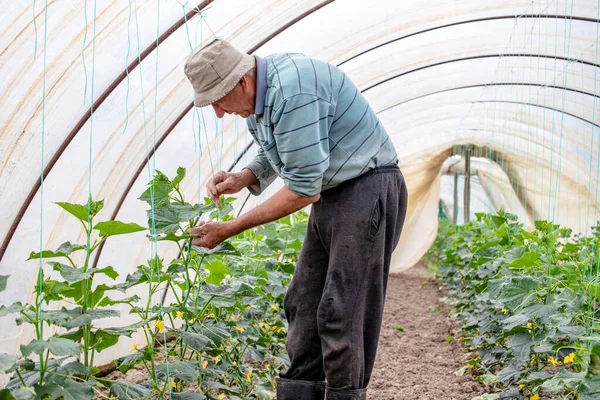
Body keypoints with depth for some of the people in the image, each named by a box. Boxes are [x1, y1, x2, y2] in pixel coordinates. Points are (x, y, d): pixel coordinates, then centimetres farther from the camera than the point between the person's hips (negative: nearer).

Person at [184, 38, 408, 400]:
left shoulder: (292, 91, -26)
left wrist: (231, 229, -19)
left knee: (342, 314, -10)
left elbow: (303, 190, -25)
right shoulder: (255, 100, 5)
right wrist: (242, 179, -1)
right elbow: (272, 155, 22)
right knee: (303, 304, 8)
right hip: (329, 197, 10)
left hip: (367, 190, -10)